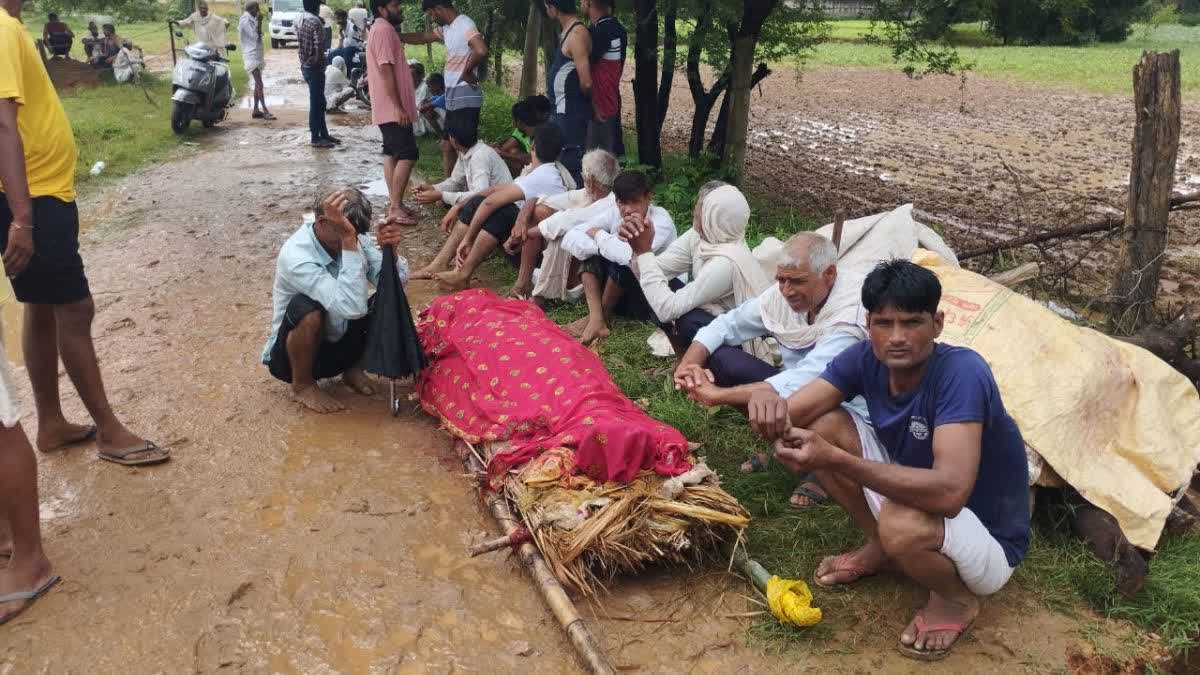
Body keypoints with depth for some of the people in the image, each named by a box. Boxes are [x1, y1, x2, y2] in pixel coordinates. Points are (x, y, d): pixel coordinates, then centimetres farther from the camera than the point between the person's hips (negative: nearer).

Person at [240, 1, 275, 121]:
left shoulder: (252, 20, 14)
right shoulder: (245, 20, -14)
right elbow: (255, 36, -21)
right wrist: (259, 21, -17)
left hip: (258, 56, 10)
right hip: (251, 56, -10)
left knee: (257, 84, 10)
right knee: (259, 84, -14)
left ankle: (256, 110, 13)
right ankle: (265, 111, -17)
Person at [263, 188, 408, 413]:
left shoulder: (356, 235, -13)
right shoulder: (295, 256, -32)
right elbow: (353, 307, -43)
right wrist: (348, 239, -47)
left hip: (339, 344, 5)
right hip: (290, 354, -5)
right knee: (308, 308, -36)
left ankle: (353, 367, 8)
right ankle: (303, 384, -8)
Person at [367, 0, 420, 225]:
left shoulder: (383, 29, 18)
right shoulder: (384, 29, -15)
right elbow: (386, 70, -22)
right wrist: (398, 107, -25)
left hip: (388, 108, 11)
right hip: (392, 108, -11)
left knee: (392, 153, 11)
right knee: (407, 154, -12)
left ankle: (394, 204, 15)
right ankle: (395, 207, -11)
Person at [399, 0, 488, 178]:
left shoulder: (465, 24, -15)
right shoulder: (447, 28, 15)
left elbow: (481, 51, -31)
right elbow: (423, 38, 29)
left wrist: (467, 71, -16)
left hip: (465, 98, -10)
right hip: (452, 98, 10)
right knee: (447, 147, 15)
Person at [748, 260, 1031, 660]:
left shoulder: (962, 373, -31)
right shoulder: (866, 359, -13)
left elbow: (949, 492, -42)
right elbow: (792, 416, -16)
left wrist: (835, 459, -48)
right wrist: (769, 403, -42)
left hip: (987, 539, -6)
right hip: (915, 496, 6)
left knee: (901, 523, -38)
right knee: (821, 423, -10)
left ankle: (957, 599, -2)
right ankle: (879, 548, 11)